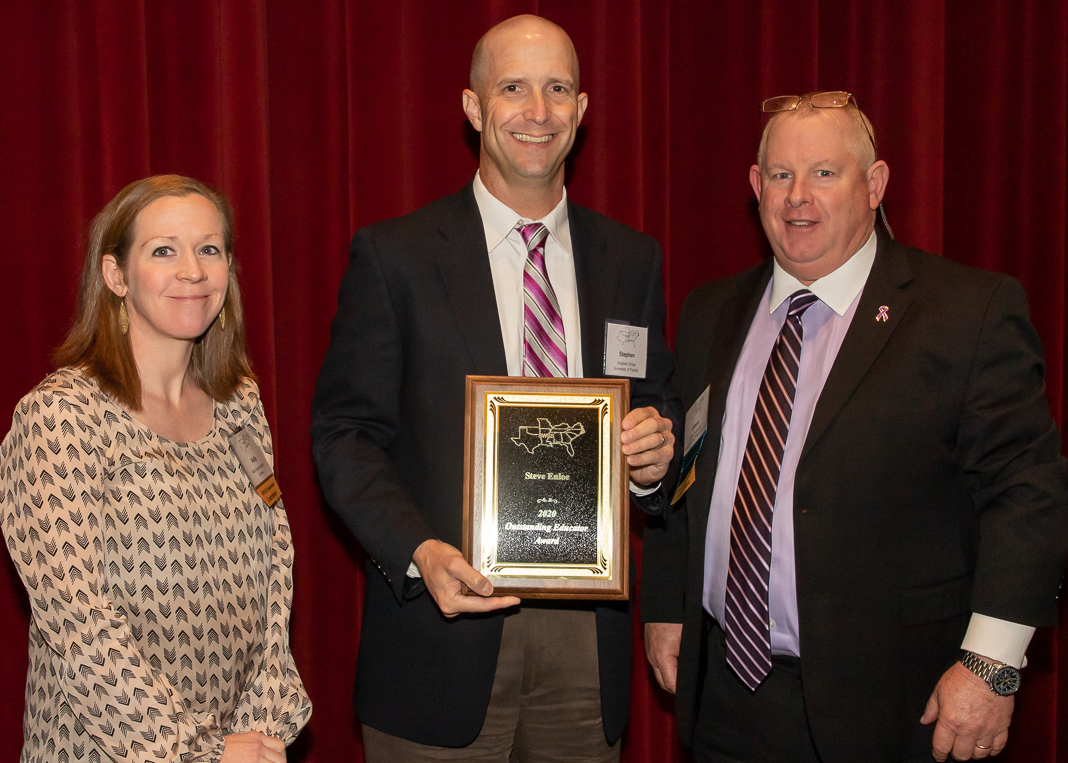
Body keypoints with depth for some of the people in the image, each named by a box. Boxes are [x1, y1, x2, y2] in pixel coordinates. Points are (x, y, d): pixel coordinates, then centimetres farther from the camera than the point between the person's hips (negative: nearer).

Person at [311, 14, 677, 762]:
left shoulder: (631, 260, 8)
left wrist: (654, 457, -9)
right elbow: (345, 433, -4)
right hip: (445, 625, -3)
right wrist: (418, 553, -19)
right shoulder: (394, 255, -2)